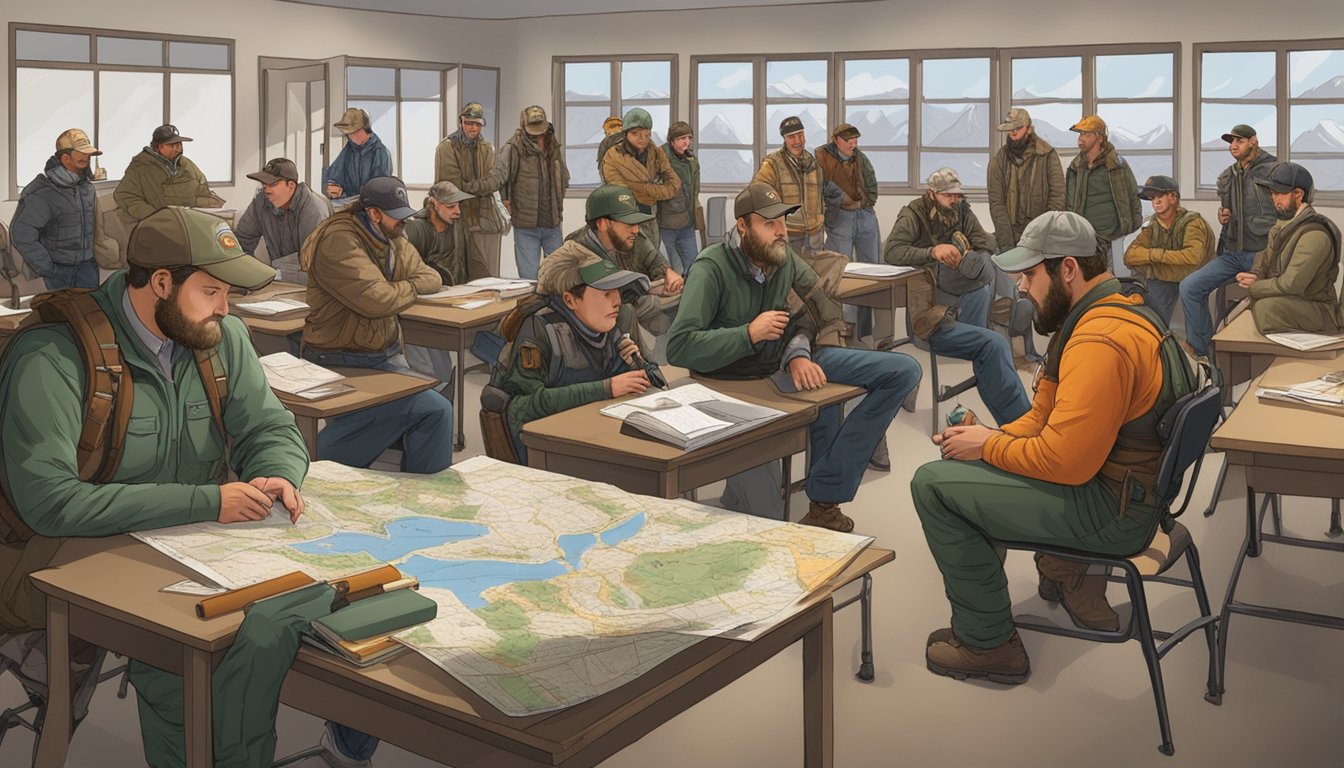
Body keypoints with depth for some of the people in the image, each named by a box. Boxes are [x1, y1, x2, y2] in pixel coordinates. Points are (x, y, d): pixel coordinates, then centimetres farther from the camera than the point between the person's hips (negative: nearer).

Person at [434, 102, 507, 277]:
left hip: (486, 217, 4)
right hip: (458, 217, -4)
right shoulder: (446, 148, -2)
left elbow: (495, 182, 0)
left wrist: (468, 187, -14)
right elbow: (452, 186, -10)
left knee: (490, 275, 4)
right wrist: (481, 186, -12)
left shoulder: (488, 149, 14)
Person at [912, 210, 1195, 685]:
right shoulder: (1117, 310, 10)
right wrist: (991, 438, -2)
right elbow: (1046, 415, 14)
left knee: (933, 483, -11)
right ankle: (1071, 569, 20)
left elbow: (1065, 461, -29)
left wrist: (988, 446, -13)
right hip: (1128, 489, 11)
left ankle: (988, 645, -2)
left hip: (1109, 512, -11)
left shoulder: (1101, 342, -25)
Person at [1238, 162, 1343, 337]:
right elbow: (1265, 256, 17)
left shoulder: (1314, 235, -23)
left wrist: (1253, 287, -13)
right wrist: (1254, 276, -4)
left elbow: (1290, 285, -26)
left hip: (1318, 311, -9)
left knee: (1266, 307, -32)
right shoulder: (1285, 223, 7)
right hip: (1286, 301, 9)